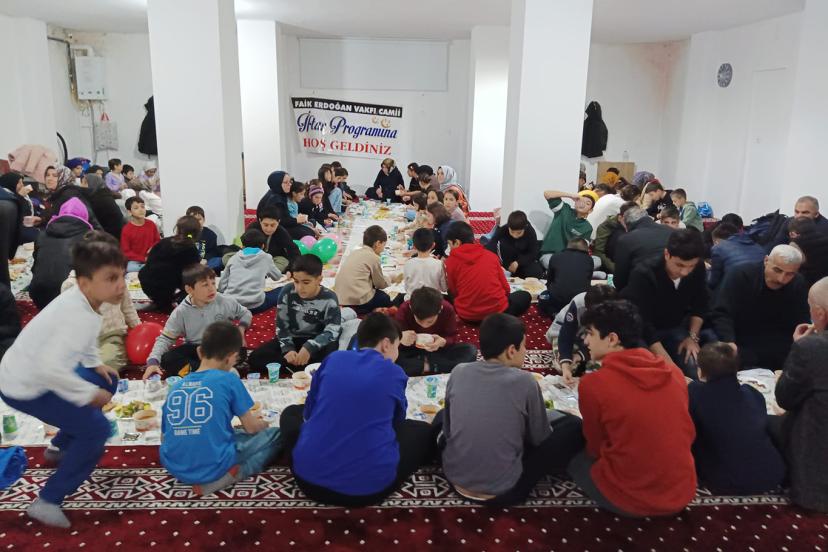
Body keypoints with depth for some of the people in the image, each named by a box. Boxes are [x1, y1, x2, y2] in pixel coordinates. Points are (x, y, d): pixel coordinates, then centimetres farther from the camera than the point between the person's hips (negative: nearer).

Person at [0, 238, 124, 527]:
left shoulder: (81, 298, -4)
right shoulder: (80, 316, -34)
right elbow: (51, 368, -40)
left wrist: (95, 363, 11)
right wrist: (89, 393, -26)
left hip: (38, 372, 10)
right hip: (24, 387, -9)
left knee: (108, 383, 23)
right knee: (97, 428, -13)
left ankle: (60, 447, 40)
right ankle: (47, 502, -2)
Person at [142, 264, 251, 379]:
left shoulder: (225, 302, -10)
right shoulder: (181, 312, -11)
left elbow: (245, 313, 9)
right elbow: (165, 339, -9)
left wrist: (241, 328, -13)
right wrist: (153, 361, -25)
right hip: (194, 349, 1)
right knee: (167, 359, -27)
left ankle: (191, 369, -30)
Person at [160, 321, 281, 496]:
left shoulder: (175, 387, 8)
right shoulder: (228, 380, -5)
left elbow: (164, 438, 17)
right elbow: (251, 427, 4)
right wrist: (262, 423, 28)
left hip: (174, 469, 6)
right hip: (214, 468, -6)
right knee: (277, 434, 11)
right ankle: (222, 478, -2)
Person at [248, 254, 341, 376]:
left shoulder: (329, 298, -16)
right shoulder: (287, 292, -11)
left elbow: (332, 331, -20)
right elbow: (281, 325, -5)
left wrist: (309, 347, -34)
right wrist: (288, 349, -20)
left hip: (318, 341, -3)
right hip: (292, 339, 4)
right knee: (256, 359, -16)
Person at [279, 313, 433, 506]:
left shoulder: (333, 359, 8)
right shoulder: (394, 374, 3)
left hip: (309, 476, 3)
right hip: (370, 485, -2)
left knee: (292, 412, 32)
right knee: (425, 431, 22)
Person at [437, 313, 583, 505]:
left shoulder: (459, 372, -5)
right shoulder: (524, 381, -15)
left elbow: (447, 428, 7)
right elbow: (540, 438, 0)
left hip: (454, 477, 4)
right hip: (502, 490, -4)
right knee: (573, 426, 7)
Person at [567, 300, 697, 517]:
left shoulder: (593, 384, -17)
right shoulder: (673, 371, -2)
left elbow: (595, 446, -2)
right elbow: (687, 434, 11)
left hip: (629, 499, -5)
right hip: (682, 493, 6)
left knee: (576, 458, 22)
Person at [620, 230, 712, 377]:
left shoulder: (698, 268, -14)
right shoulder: (643, 275, -30)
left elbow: (700, 305, 4)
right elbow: (642, 325, -32)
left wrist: (693, 337, -9)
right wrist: (670, 366, -36)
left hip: (676, 328, 5)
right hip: (644, 333, -5)